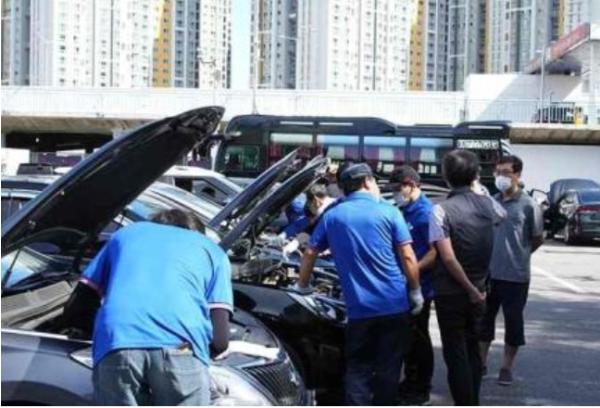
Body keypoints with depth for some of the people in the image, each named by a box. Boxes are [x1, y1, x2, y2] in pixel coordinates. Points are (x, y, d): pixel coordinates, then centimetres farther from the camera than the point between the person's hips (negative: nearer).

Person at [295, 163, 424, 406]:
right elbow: (407, 257, -4)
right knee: (388, 367, 9)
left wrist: (302, 285, 28)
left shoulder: (332, 216, 7)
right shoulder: (388, 212, -1)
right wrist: (416, 291, 7)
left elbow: (310, 253, 13)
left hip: (359, 308, 2)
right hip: (394, 304, -1)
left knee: (358, 368, 8)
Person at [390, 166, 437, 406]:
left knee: (418, 337, 2)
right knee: (406, 335, 16)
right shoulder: (403, 211, 11)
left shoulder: (426, 212, -15)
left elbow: (436, 252, -22)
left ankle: (422, 389, 14)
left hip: (419, 287, -8)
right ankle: (410, 382, 29)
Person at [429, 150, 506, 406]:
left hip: (450, 293, -5)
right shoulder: (486, 204, -1)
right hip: (478, 289, 5)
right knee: (472, 349, 18)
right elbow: (501, 216, 25)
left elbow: (448, 257, -23)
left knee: (456, 353, 2)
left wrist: (470, 289, -15)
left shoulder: (442, 210, -17)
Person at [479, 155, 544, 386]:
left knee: (513, 321, 7)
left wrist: (519, 255, 9)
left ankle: (507, 367, 20)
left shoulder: (528, 205, -9)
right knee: (484, 318, 12)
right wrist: (498, 254, 8)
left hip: (516, 275, -4)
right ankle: (480, 362, 26)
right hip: (488, 273, 4)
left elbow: (538, 239, 0)